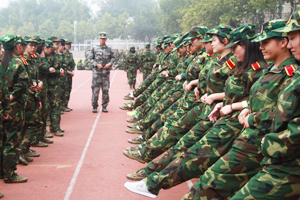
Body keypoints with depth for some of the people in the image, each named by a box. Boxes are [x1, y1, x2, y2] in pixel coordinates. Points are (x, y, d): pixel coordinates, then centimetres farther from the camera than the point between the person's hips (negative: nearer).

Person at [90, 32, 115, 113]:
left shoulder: (109, 49, 9)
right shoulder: (95, 49, 4)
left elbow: (113, 58, 15)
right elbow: (91, 59, 7)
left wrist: (110, 63, -4)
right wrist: (96, 64, -9)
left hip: (106, 72, 2)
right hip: (97, 72, -2)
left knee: (106, 90, 4)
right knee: (95, 89, -3)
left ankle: (104, 106, 14)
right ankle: (94, 106, 8)